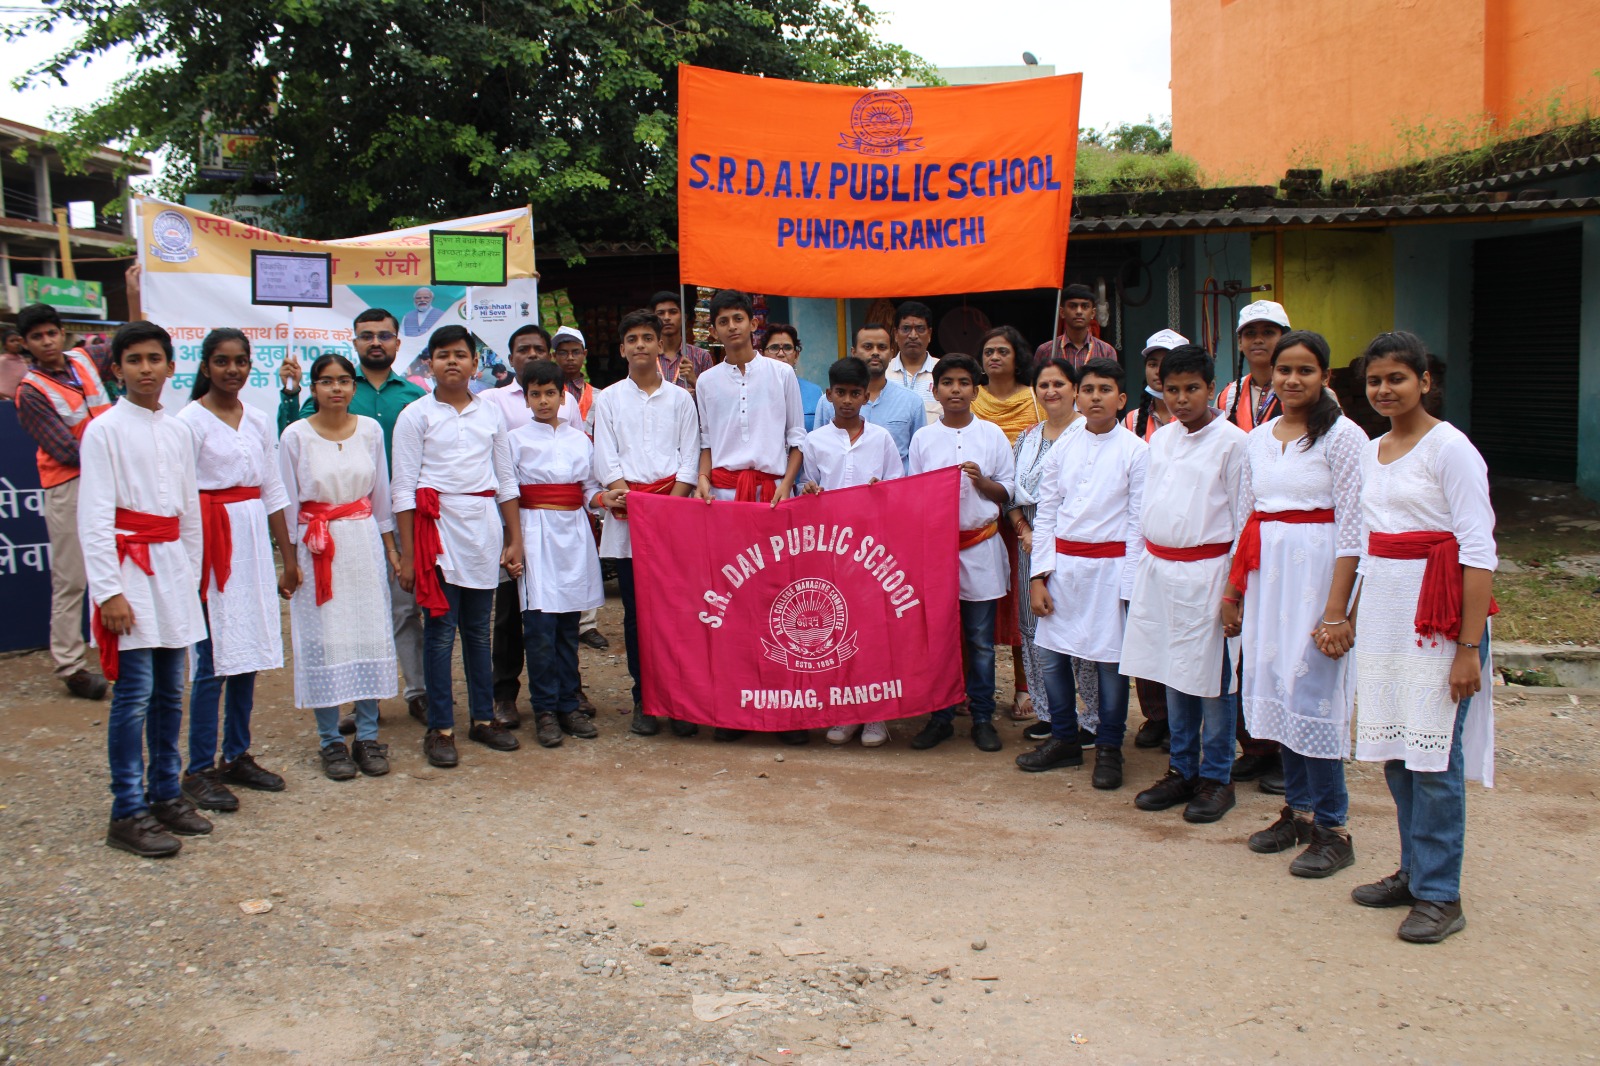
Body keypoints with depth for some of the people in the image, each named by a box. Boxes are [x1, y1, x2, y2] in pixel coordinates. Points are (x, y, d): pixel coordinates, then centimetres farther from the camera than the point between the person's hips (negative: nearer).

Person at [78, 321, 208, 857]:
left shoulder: (178, 431, 11)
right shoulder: (105, 430, -6)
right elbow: (95, 517, -10)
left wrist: (192, 575, 15)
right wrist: (109, 590, -15)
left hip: (173, 566, 6)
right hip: (129, 566, -6)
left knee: (170, 691, 11)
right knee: (134, 695, -6)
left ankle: (165, 793, 23)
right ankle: (128, 812, 3)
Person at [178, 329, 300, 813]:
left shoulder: (257, 421, 12)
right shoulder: (191, 420, -5)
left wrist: (288, 557, 14)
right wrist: (190, 561, -15)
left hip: (254, 539, 6)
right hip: (213, 540, -6)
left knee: (249, 651, 10)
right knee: (213, 659, -6)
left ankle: (238, 756, 21)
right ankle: (199, 770, 3)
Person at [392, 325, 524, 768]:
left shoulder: (490, 414, 11)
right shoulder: (416, 415, 1)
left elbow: (506, 481, 15)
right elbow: (403, 487, -1)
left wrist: (515, 540, 10)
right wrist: (407, 555, -6)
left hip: (484, 527, 3)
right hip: (438, 525, -3)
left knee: (479, 629, 10)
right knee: (441, 629, -2)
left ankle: (483, 718, 21)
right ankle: (439, 728, 7)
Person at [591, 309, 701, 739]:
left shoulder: (680, 399, 12)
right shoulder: (608, 399, 11)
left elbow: (689, 459, 6)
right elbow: (606, 462, 3)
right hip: (627, 514, 0)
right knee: (636, 611, 2)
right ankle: (643, 701, 10)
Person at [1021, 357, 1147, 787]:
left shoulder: (1135, 451, -2)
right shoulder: (1063, 447, 8)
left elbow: (1138, 522, -4)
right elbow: (1046, 514, 9)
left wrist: (1130, 585, -8)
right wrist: (1038, 576, 2)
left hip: (1110, 567, -3)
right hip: (1062, 563, 4)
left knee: (1110, 659, 1)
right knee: (1050, 657, 6)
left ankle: (1108, 748, 18)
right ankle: (1064, 739, 24)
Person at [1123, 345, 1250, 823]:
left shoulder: (1231, 441, -7)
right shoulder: (1160, 439, 11)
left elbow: (1243, 517, -7)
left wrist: (1235, 585, -10)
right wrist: (1148, 565, 14)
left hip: (1206, 571, -6)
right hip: (1158, 568, 6)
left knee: (1211, 679, 2)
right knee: (1173, 676, 13)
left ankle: (1216, 779, 14)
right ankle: (1182, 770, 24)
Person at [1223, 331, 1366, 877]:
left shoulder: (1343, 436, -8)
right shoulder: (1259, 438, 12)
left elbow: (1352, 528, -12)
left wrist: (1336, 609, -17)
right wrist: (1233, 588, 16)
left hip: (1317, 573, -6)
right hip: (1267, 575, 7)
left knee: (1313, 693, -5)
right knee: (1276, 687, 11)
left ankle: (1331, 828, 7)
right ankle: (1297, 810, 24)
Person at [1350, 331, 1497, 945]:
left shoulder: (1449, 447, -9)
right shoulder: (1370, 453, 13)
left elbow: (1479, 551, -13)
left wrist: (1469, 646, -18)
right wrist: (1351, 617, 15)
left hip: (1436, 612, -7)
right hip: (1382, 610, 7)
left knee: (1434, 753, -5)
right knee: (1393, 751, 11)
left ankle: (1439, 895, 5)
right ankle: (1414, 871, 24)